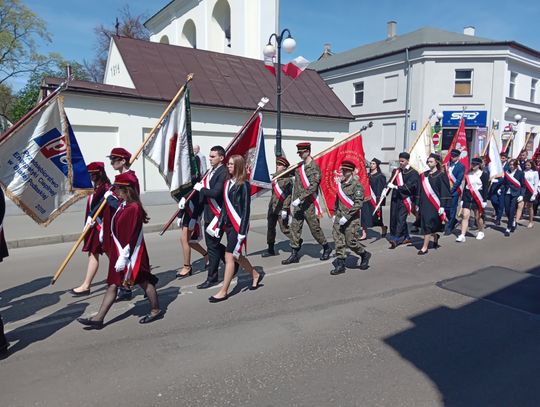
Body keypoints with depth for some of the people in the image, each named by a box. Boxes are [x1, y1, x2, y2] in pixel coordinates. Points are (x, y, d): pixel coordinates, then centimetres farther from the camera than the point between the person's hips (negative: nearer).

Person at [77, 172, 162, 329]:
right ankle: (98, 318, 15)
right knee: (113, 284, 10)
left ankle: (156, 310, 24)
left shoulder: (133, 208, -20)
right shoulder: (123, 205, 9)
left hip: (131, 254, -9)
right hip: (119, 252, 9)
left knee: (143, 281, 6)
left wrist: (123, 258, -22)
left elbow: (130, 236, -23)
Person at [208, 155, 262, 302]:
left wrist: (242, 231, -17)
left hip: (238, 225, -8)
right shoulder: (227, 183, 10)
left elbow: (246, 210, -13)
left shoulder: (244, 185, -12)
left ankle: (224, 291, 4)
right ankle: (255, 275, 38)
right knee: (236, 255, 16)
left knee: (229, 256, -5)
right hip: (228, 224, 8)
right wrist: (219, 225, 12)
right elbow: (225, 206, 14)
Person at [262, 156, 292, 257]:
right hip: (272, 207, 7)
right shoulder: (275, 177, 11)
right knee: (270, 227, 9)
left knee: (284, 228, -2)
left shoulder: (287, 179, -10)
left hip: (281, 208, -7)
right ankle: (270, 249, 19)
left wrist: (285, 209, -20)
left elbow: (288, 195, -15)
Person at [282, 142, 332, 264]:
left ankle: (327, 248, 27)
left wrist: (299, 198, -27)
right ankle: (294, 254, 10)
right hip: (298, 204, 7)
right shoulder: (300, 166, 10)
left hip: (309, 204, -7)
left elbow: (312, 186, -23)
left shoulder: (314, 167, -14)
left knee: (315, 228, 5)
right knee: (295, 228, 4)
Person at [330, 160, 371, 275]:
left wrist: (347, 216, -21)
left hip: (351, 219, -6)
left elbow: (359, 203, -18)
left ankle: (365, 255, 25)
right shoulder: (341, 183, 12)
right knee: (339, 240, 3)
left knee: (351, 242, -3)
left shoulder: (357, 185, -11)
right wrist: (335, 213, 18)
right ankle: (340, 265, 10)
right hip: (339, 218, 7)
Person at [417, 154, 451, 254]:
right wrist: (419, 204, 13)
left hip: (434, 204, -6)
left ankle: (425, 247, -4)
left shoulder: (441, 175, -5)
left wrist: (442, 206, -14)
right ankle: (435, 236, 39)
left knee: (428, 225, -9)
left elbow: (444, 192, -8)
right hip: (424, 204, 6)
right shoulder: (424, 175, 11)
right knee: (425, 224, 11)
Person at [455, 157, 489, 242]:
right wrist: (463, 199, 11)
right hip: (468, 197, 3)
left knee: (478, 216, 10)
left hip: (478, 197, -3)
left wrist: (484, 200, -9)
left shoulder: (484, 174, -3)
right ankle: (462, 235, -8)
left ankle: (481, 232, 33)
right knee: (465, 216, -6)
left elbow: (486, 188, -5)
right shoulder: (468, 174, 8)